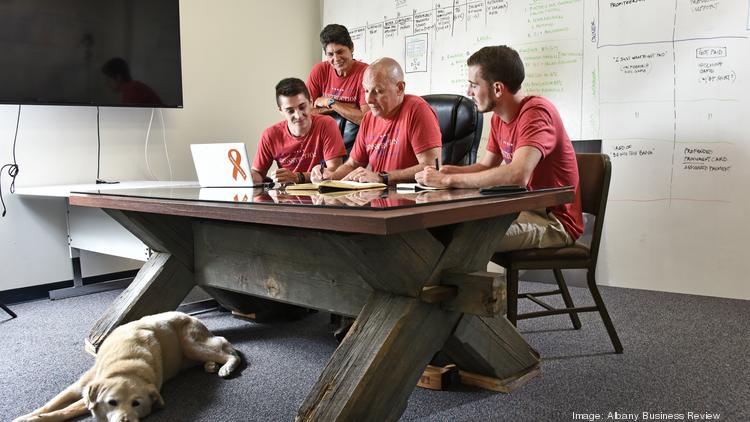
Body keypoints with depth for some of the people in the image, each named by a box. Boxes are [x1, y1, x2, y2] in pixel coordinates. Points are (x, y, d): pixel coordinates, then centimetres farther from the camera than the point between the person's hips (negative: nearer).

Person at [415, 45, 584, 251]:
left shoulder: (536, 112, -20)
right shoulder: (499, 118, 7)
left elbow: (517, 175, -35)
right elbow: (485, 166, 16)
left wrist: (448, 179, -29)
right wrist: (446, 171, -5)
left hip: (555, 221, -8)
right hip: (528, 210, 8)